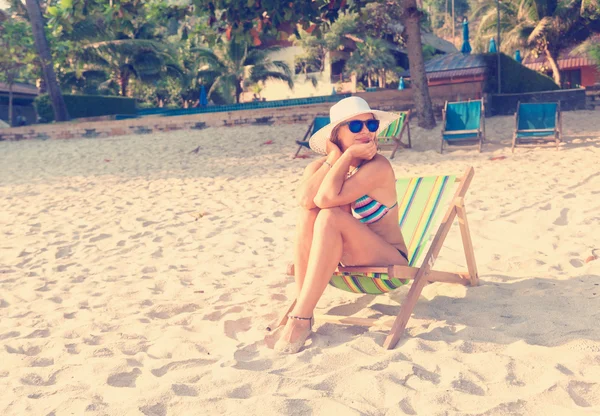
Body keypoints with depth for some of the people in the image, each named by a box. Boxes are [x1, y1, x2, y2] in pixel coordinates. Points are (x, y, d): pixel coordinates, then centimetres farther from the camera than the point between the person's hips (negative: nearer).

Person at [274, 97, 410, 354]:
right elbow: (306, 199, -25)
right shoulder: (321, 166, -1)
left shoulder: (378, 166, -18)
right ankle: (302, 302, -21)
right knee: (309, 212, -20)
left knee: (329, 216, -29)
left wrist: (348, 156, -24)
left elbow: (327, 198, -33)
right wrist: (336, 156, -19)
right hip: (345, 261, 5)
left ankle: (301, 318, -29)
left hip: (389, 263, -5)